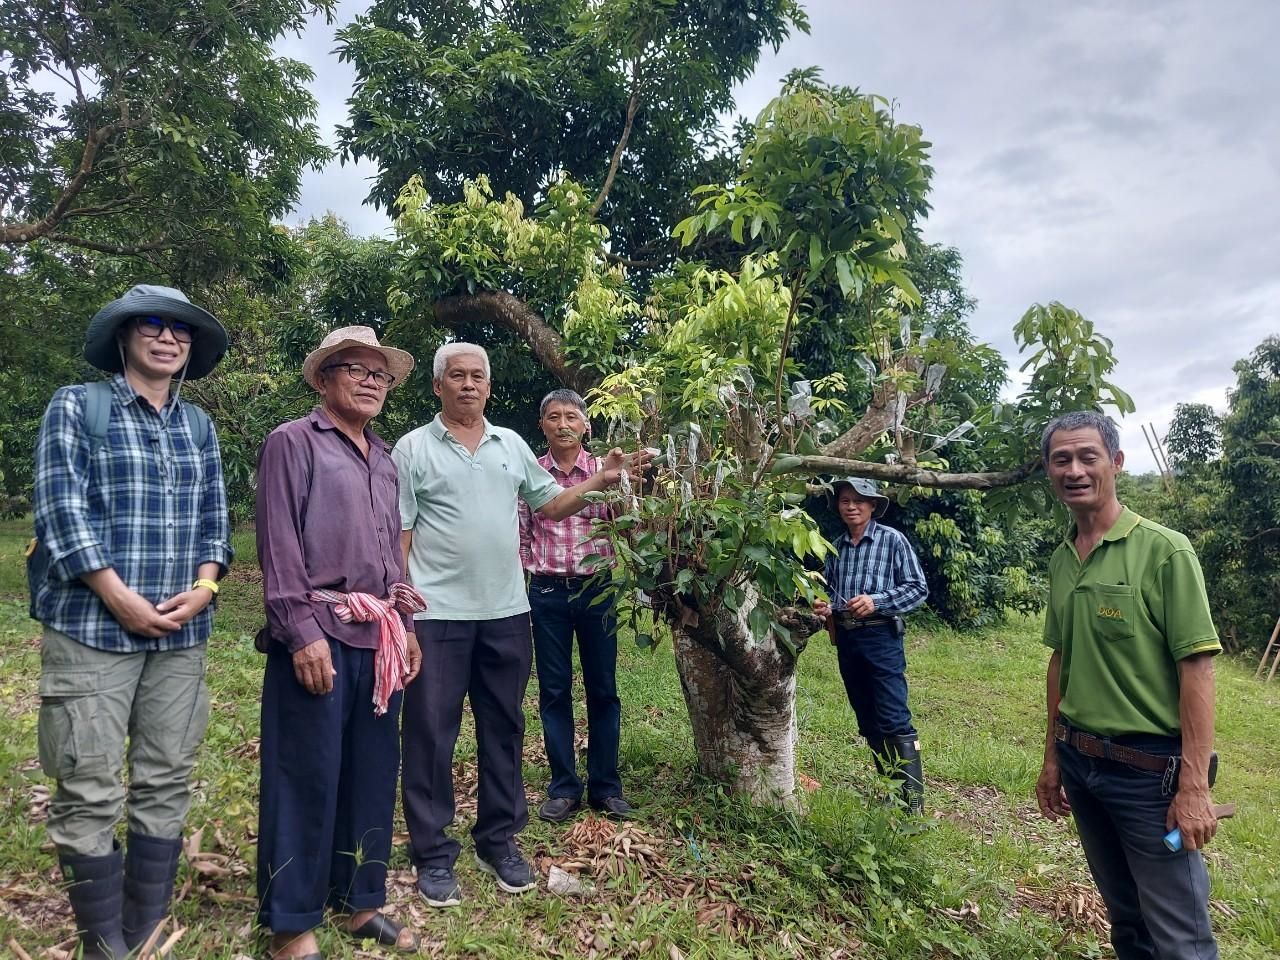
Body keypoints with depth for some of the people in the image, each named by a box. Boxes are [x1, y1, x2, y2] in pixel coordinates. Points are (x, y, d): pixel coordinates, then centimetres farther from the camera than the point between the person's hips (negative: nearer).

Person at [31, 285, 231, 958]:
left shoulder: (198, 425, 13)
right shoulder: (77, 406, 1)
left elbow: (214, 517, 12)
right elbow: (61, 510, -8)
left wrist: (204, 587, -5)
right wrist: (122, 600, -14)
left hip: (181, 632, 4)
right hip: (92, 627, -4)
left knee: (166, 786, 9)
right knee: (90, 794, 0)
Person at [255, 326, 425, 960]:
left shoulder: (384, 459, 18)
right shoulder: (293, 442, -2)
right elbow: (278, 544, -10)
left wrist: (406, 625, 17)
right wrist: (302, 631, -16)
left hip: (379, 638, 7)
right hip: (320, 635, -7)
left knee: (373, 774, 12)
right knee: (307, 779, 1)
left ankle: (360, 901, 27)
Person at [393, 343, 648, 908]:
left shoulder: (511, 444, 11)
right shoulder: (413, 448, -1)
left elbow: (551, 506, 15)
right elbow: (397, 536, -3)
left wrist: (599, 481, 1)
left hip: (506, 613, 4)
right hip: (437, 614, -4)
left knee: (503, 729, 13)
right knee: (431, 733, 5)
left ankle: (498, 840, 28)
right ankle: (433, 854, 19)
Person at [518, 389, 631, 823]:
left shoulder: (605, 471, 3)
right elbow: (520, 536, 7)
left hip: (597, 589, 0)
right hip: (546, 592, 0)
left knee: (602, 688, 7)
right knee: (554, 690, 7)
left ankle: (606, 786, 19)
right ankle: (564, 788, 19)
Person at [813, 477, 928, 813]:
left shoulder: (892, 540, -5)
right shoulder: (836, 547, 10)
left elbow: (918, 588, -7)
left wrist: (876, 601, -18)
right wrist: (824, 607, -2)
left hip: (881, 637, -6)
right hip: (846, 639, 6)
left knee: (894, 721, -9)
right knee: (868, 722, 13)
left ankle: (913, 801, -3)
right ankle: (890, 789, 25)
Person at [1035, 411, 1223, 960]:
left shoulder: (1163, 550, -13)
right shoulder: (1060, 560, 5)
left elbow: (1197, 668, -15)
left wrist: (1194, 786, -18)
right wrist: (1052, 759, 15)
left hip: (1149, 768, -6)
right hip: (1080, 763, 6)